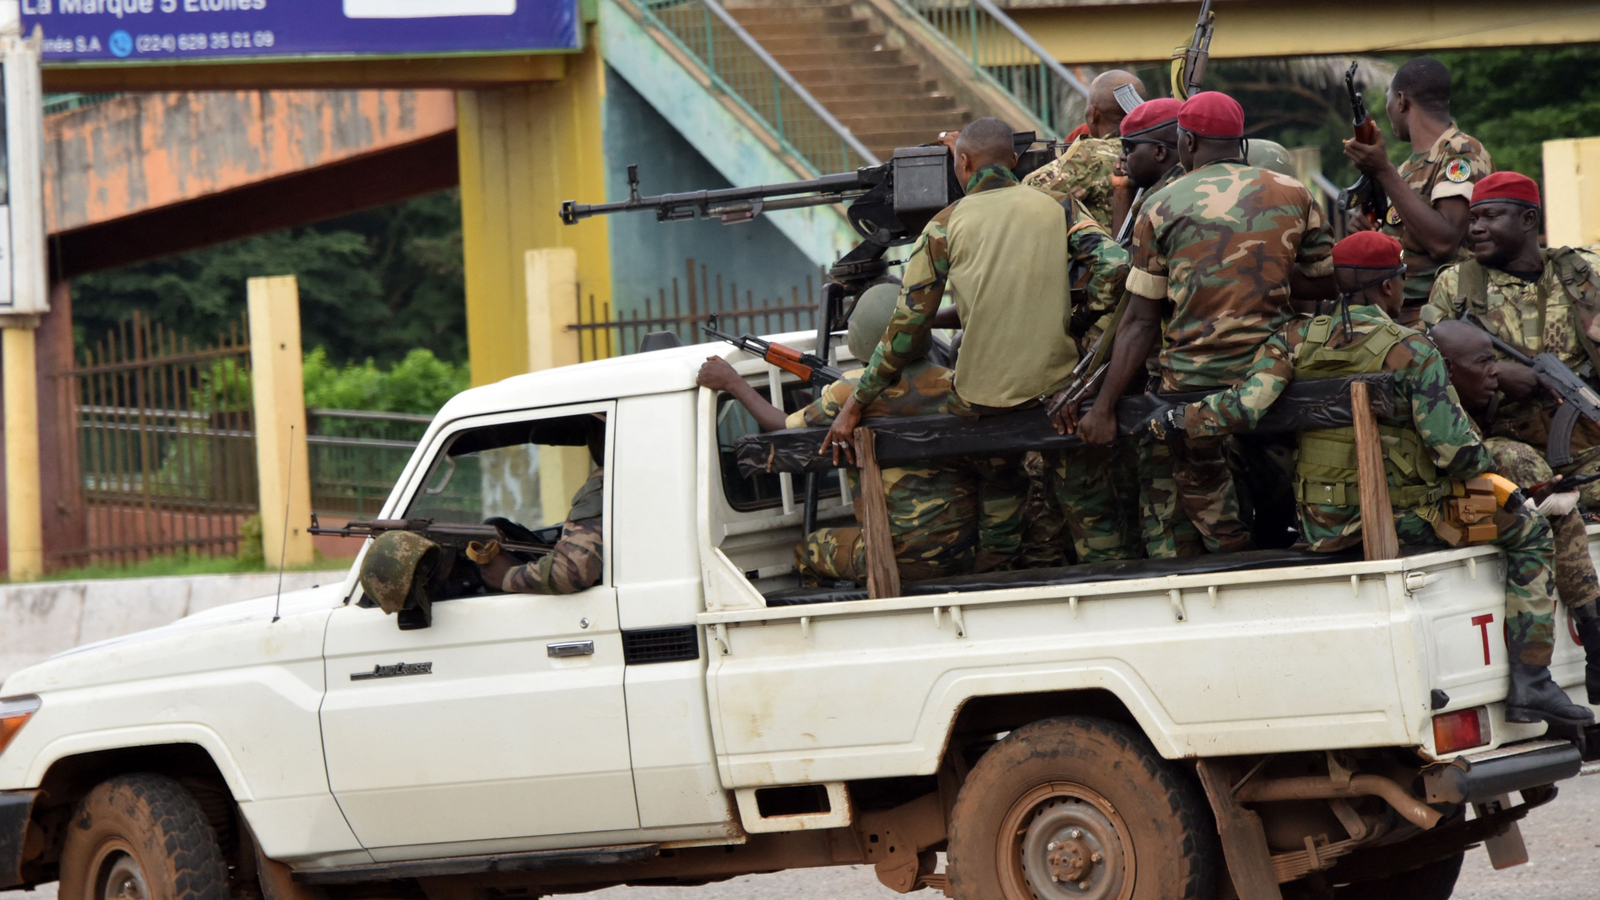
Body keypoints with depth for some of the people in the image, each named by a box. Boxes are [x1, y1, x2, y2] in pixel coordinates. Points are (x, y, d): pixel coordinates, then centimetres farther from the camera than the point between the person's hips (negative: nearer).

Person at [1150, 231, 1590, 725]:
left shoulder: (1295, 340, -1)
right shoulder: (1410, 351, -13)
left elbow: (1244, 406, -13)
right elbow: (1456, 449, -16)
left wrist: (1174, 418, 2)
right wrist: (1483, 465, 6)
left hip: (1323, 529, 5)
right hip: (1407, 519, -5)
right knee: (1529, 531, 13)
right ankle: (1530, 682, 5)